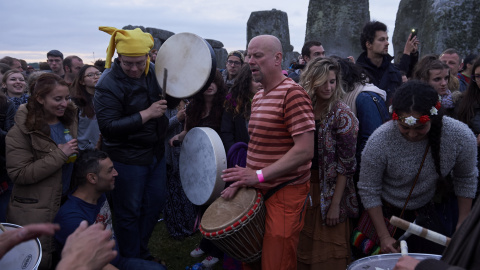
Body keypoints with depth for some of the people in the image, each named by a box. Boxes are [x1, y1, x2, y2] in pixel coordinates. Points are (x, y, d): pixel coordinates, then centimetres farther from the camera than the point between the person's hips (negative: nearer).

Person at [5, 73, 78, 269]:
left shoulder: (68, 120, 6)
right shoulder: (21, 130, -13)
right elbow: (19, 174, -19)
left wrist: (76, 153, 1)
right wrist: (60, 155, -22)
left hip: (68, 203, 5)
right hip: (35, 212, -5)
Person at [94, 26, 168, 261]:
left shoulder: (153, 71, 1)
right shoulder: (108, 85, -19)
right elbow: (108, 127, -26)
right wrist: (146, 114, -27)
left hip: (155, 151, 7)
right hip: (127, 158, -7)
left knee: (155, 203, 17)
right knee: (129, 212, 6)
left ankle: (142, 252, 37)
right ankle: (131, 260, 26)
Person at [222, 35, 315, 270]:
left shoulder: (292, 94, -14)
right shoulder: (258, 96, 14)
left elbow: (305, 150, -21)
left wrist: (259, 175, -22)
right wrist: (244, 178, 8)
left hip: (285, 195, -8)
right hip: (258, 191, 8)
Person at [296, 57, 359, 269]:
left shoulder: (342, 114, -11)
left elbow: (346, 164, -12)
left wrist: (335, 204, -16)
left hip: (329, 191, -5)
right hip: (304, 187, 5)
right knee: (304, 252, 14)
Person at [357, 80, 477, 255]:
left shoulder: (461, 136, -23)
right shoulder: (380, 141, -29)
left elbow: (466, 179, -3)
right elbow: (368, 191, -16)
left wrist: (463, 223, 0)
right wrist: (384, 236, -15)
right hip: (388, 213, -2)